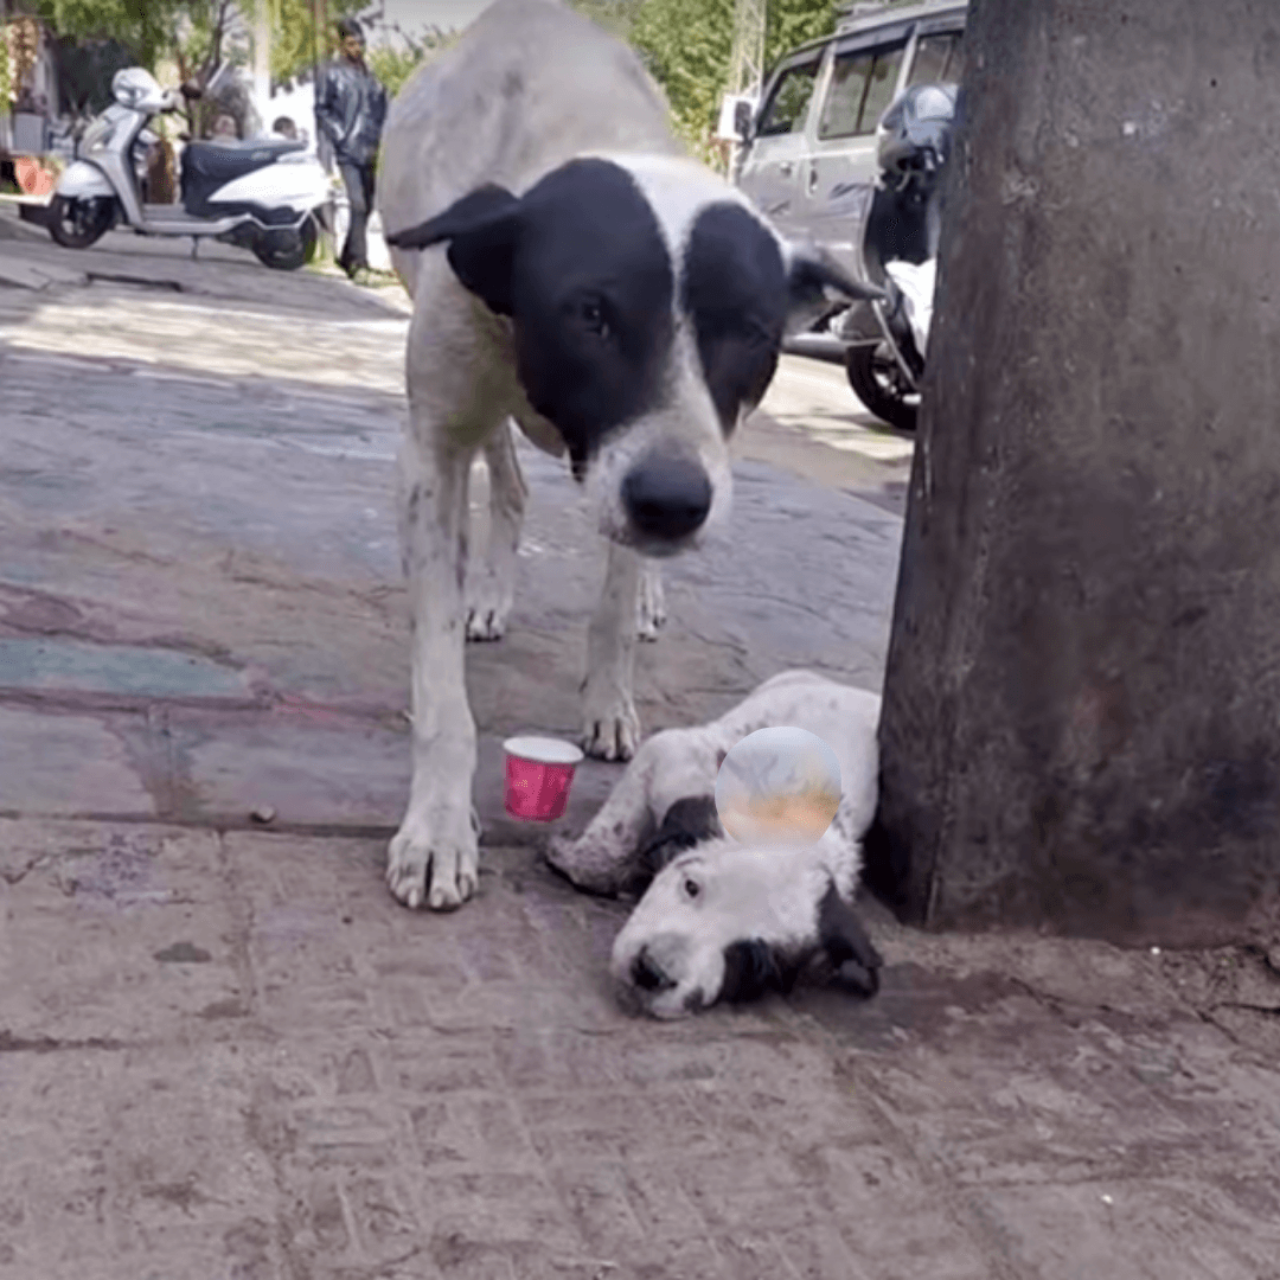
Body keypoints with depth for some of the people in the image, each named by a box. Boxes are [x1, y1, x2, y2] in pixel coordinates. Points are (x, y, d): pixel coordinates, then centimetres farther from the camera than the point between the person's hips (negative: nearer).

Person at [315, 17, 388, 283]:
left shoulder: (370, 74, 15)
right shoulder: (333, 73, 0)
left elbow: (381, 109, 18)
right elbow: (322, 111, 0)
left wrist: (377, 142, 8)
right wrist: (340, 138, -7)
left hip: (368, 152, 6)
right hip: (347, 151, -6)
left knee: (367, 206, 8)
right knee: (358, 205, -15)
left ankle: (348, 258, 22)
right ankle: (358, 262, -14)